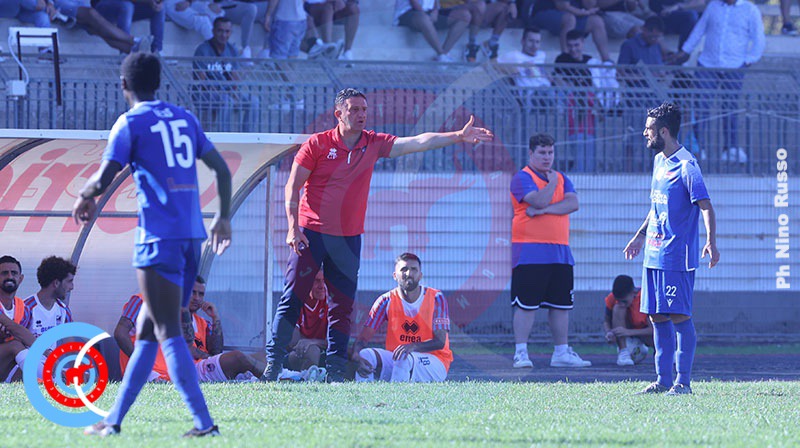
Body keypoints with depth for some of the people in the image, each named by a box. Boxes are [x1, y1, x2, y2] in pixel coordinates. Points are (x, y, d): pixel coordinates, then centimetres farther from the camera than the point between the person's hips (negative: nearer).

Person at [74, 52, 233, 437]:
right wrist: (224, 217, 28)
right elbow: (221, 169, 17)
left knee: (168, 333, -8)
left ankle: (204, 423, -18)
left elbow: (103, 180, -10)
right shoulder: (184, 119, 15)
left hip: (159, 238, -7)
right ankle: (114, 420, 18)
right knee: (147, 329, 13)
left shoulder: (130, 124, -4)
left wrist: (84, 198, 12)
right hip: (192, 235, 7)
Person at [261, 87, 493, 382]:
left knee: (342, 305, 4)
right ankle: (273, 362, -1)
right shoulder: (317, 144, -5)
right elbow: (292, 187, -3)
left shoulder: (373, 144, 4)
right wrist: (293, 228, -14)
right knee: (293, 299, -5)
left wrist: (458, 136, -15)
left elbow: (417, 143, -4)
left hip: (349, 237, 4)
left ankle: (335, 369, 8)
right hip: (311, 234, -4)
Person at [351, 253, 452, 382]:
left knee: (405, 358, -36)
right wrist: (356, 357, -31)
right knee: (366, 355, -24)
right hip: (395, 359, 3)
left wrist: (413, 347, -34)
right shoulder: (387, 301, 0)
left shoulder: (435, 298, -5)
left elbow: (440, 341, -13)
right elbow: (363, 338, -6)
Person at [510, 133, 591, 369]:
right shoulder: (523, 178, -3)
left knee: (561, 304, 8)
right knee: (526, 303, -7)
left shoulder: (562, 178, 16)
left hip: (560, 252, 6)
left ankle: (561, 353, 15)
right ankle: (521, 353, -5)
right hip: (530, 253, -6)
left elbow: (573, 203, -1)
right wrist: (552, 182, -5)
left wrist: (545, 209, -13)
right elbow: (539, 201, -19)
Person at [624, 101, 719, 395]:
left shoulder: (686, 166, -12)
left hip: (677, 256, -9)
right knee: (657, 316, 9)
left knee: (679, 316, -7)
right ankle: (663, 379, 15)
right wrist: (640, 236, 31)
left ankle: (683, 382, -3)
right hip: (654, 254, 9)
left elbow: (705, 207, -18)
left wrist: (711, 242, -29)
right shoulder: (659, 162, 15)